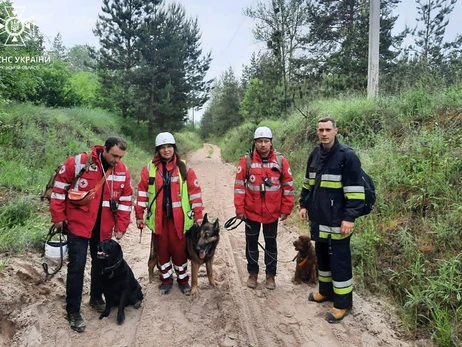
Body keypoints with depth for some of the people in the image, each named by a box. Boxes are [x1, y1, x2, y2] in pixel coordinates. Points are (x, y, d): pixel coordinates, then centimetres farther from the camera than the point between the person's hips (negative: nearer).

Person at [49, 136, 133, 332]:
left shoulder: (122, 172, -3)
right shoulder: (78, 162, -14)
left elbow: (125, 200, 4)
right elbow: (60, 187, -7)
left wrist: (121, 226, 1)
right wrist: (58, 217, -6)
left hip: (104, 227, 4)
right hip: (78, 224, -4)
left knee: (101, 263, 14)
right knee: (77, 266, -2)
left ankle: (96, 298, 36)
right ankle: (73, 311, 12)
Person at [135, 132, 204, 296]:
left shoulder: (184, 168, -1)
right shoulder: (149, 168, 2)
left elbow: (195, 191, -1)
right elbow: (142, 192, 4)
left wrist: (198, 215, -3)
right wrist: (139, 215, 0)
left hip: (178, 217, -1)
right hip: (158, 217, 2)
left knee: (179, 249, 5)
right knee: (161, 249, 12)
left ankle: (183, 279, 26)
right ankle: (166, 280, 30)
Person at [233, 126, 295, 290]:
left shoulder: (281, 161, -5)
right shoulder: (246, 160, -7)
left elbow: (288, 186, 0)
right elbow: (239, 185, -5)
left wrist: (286, 209, -1)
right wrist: (239, 209, -6)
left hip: (272, 212, 0)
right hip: (251, 211, 0)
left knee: (271, 244, 14)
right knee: (251, 243, 13)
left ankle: (270, 275, 30)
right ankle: (253, 273, 30)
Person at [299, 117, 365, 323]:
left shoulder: (347, 156, -14)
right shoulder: (314, 155, 8)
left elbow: (355, 190, -16)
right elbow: (308, 183, 19)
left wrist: (350, 217, -19)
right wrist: (304, 204, 14)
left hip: (337, 221, -7)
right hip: (318, 218, 7)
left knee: (339, 261, 2)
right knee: (322, 256, 19)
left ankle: (342, 303, 16)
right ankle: (325, 291, 37)